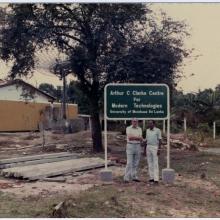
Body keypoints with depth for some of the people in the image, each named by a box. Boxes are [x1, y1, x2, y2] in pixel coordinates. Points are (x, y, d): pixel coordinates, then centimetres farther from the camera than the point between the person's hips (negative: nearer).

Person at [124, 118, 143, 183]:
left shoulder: (139, 129, 9)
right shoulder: (128, 128, -3)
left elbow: (141, 139, -1)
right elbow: (129, 138, -17)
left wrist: (133, 137, -17)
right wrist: (137, 137, -11)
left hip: (138, 146, 4)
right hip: (130, 146, -4)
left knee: (136, 163, 7)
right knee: (129, 163, -8)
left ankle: (134, 177, 16)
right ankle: (126, 178, -6)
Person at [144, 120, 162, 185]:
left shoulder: (158, 130, -8)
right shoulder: (147, 130, 10)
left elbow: (160, 140, -9)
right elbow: (146, 140, 13)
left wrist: (159, 150, -16)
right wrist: (144, 149, 10)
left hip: (155, 148, -6)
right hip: (148, 148, 6)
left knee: (155, 164, -7)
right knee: (150, 163, 6)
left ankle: (156, 179, -5)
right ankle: (151, 178, 14)